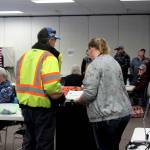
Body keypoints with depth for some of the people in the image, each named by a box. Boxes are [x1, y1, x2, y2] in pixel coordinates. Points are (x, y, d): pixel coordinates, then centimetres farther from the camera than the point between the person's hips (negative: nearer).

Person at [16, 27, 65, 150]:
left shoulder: (24, 56, 10)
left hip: (25, 104, 7)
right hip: (42, 107, -7)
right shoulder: (48, 57, -15)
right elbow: (52, 86, -24)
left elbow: (20, 81, 12)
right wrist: (61, 97, -8)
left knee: (29, 140, 20)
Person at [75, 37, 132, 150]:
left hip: (106, 116, -8)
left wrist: (78, 100, 2)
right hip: (124, 112, 8)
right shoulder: (114, 62, 14)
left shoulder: (94, 65, -12)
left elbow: (90, 93, -18)